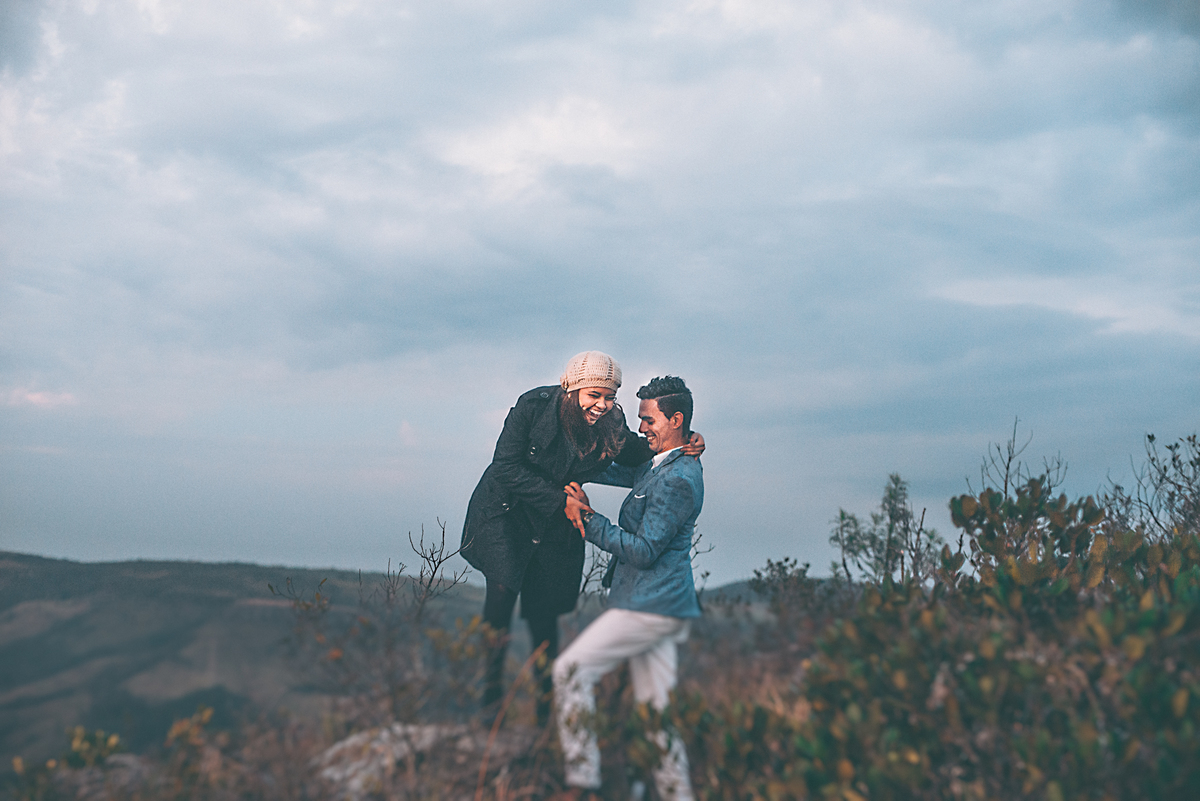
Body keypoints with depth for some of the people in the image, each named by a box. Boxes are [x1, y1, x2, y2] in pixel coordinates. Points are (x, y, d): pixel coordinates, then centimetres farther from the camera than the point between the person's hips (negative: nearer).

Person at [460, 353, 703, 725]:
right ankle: (491, 692, -8)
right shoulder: (534, 406, -23)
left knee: (544, 615, 2)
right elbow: (506, 466, -21)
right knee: (502, 588, -22)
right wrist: (560, 500, -27)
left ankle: (547, 706, 17)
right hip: (506, 510, -3)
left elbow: (641, 454, 5)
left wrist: (684, 446, -14)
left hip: (556, 525, 3)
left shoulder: (612, 427, -14)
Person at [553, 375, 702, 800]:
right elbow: (613, 471, 28)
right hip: (657, 605, 10)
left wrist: (589, 520, -16)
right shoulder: (659, 466, 14)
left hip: (650, 605, -10)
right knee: (654, 706, 11)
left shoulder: (677, 481, -17)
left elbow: (644, 551, -20)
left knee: (572, 669, -9)